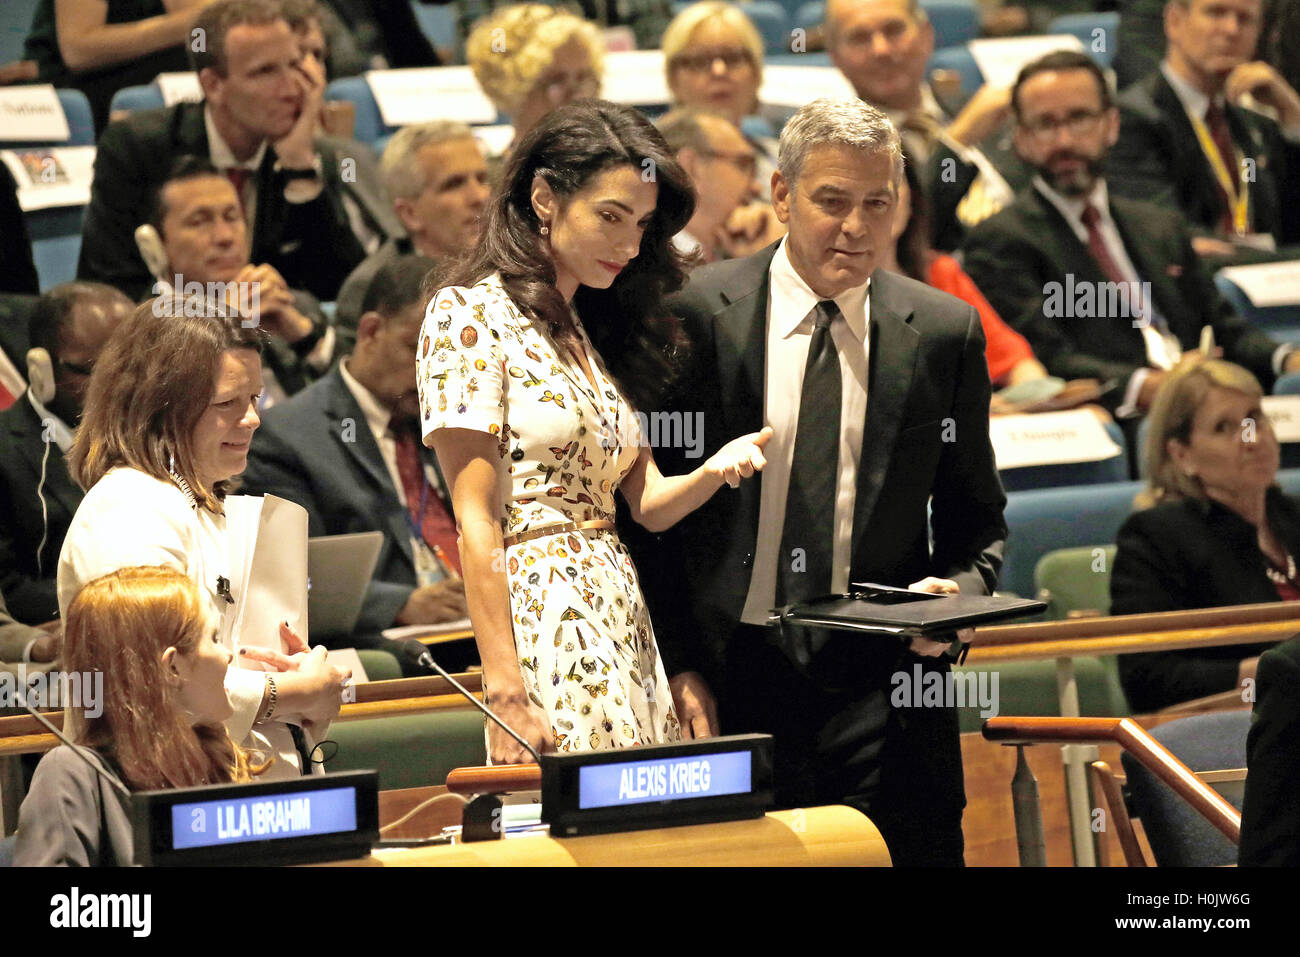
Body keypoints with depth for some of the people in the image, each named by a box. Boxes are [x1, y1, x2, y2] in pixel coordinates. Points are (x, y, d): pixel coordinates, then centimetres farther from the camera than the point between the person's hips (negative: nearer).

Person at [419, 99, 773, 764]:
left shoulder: (600, 331, 19)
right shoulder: (470, 315, -5)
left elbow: (647, 501, 12)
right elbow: (476, 523, -11)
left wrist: (715, 470, -11)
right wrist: (505, 688, -18)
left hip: (624, 626, 8)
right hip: (545, 626, -8)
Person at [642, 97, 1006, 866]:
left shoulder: (946, 333, 6)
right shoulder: (695, 315, 0)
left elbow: (977, 520, 14)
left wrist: (959, 589, -8)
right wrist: (676, 664, -4)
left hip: (880, 687, 1)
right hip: (727, 680, -1)